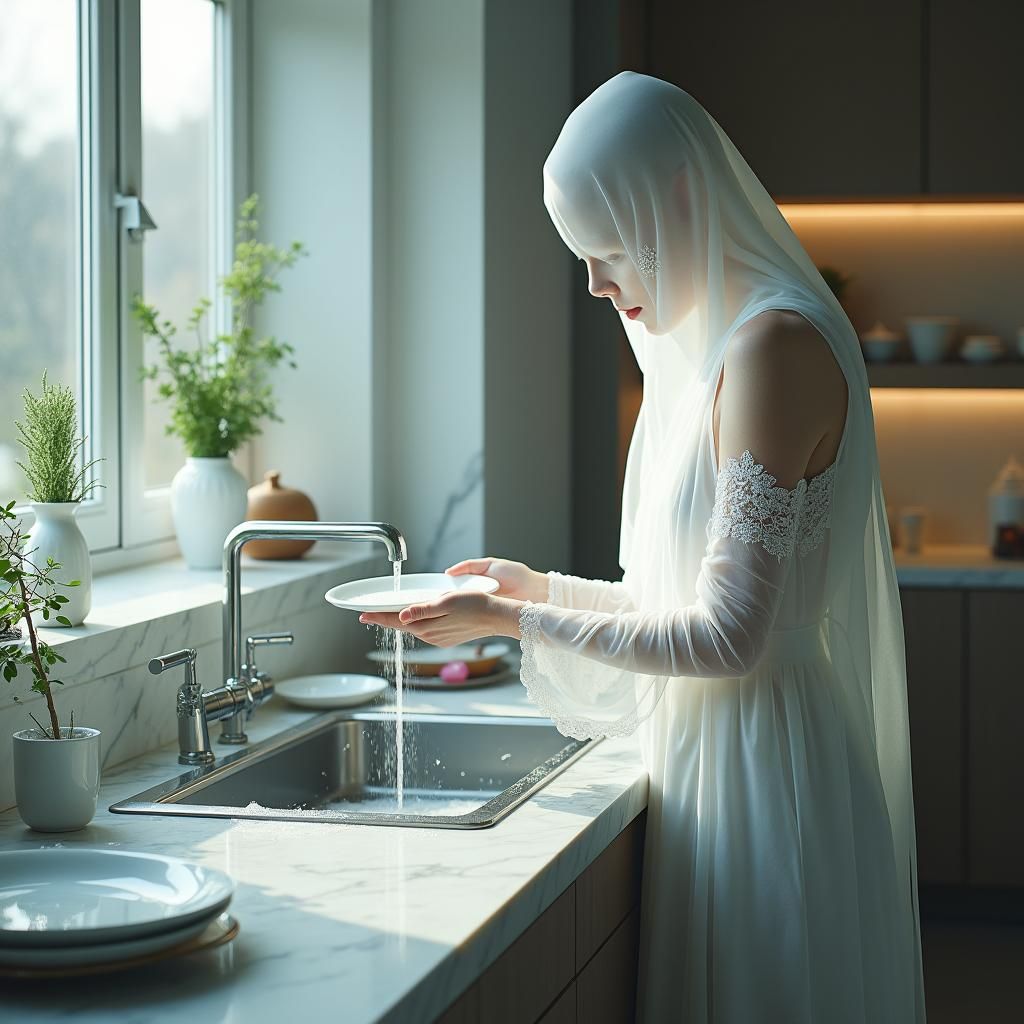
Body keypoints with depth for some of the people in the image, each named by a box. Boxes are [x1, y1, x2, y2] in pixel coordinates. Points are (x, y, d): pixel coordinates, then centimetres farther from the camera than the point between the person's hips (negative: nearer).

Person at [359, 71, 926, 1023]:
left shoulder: (775, 346, -19)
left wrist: (514, 622, -15)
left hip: (765, 765, -9)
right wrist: (545, 588, 13)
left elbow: (729, 635, -20)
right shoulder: (714, 345, 12)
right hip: (712, 754, 9)